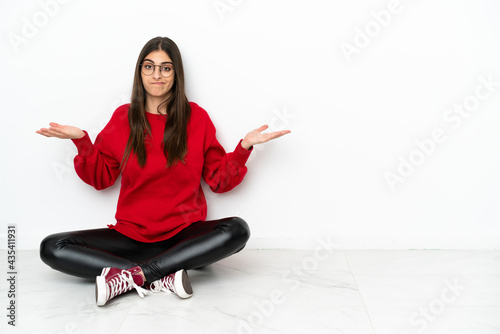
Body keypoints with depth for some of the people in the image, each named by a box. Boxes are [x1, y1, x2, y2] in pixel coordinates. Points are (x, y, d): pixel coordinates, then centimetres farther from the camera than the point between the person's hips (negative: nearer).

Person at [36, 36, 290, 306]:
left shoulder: (196, 118, 2)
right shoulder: (123, 117, 5)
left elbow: (220, 180, 3)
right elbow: (101, 178, 10)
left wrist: (245, 146, -10)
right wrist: (81, 141, -3)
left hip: (184, 235, -1)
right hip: (132, 234, 2)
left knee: (237, 230, -31)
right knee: (52, 248, -18)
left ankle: (130, 276, -28)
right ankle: (162, 278, -25)